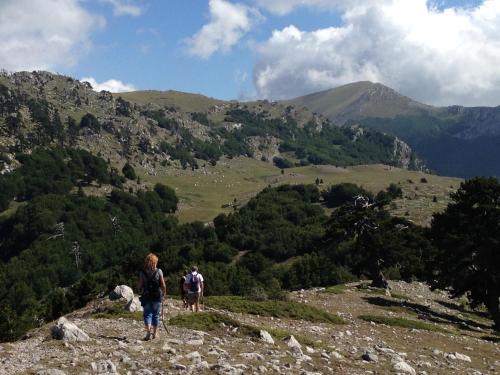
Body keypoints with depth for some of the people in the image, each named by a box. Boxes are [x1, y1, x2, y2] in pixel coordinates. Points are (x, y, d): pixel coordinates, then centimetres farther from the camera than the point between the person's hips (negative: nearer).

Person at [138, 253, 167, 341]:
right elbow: (163, 285, -8)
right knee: (156, 314, 13)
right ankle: (155, 333, 20)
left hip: (146, 297, 0)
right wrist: (164, 293, 8)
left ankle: (148, 333, -13)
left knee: (147, 314, 4)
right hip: (157, 297, 0)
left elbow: (140, 286, -2)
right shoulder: (159, 271, -5)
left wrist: (142, 293, 15)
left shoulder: (143, 272, -3)